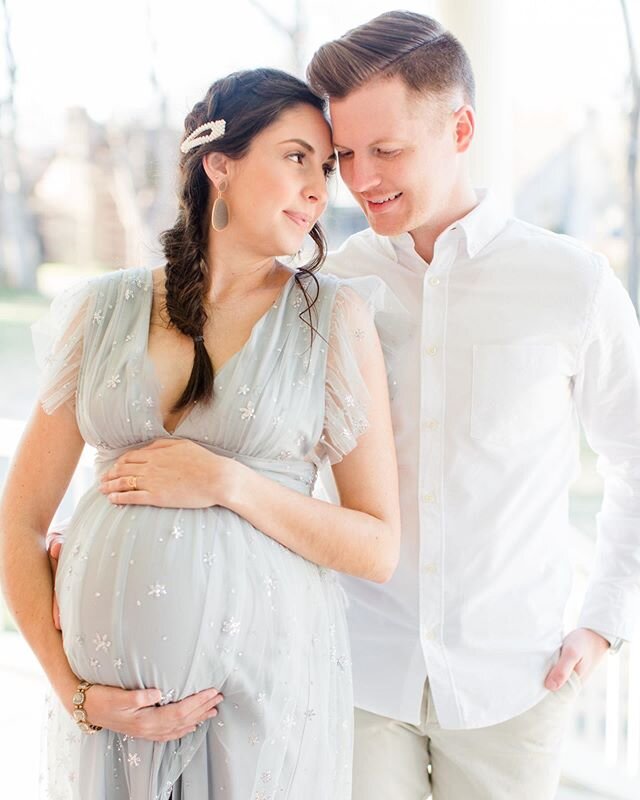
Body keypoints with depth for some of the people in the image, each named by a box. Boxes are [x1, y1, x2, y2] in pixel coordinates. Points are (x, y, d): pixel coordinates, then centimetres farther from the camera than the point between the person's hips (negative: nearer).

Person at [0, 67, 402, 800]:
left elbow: (377, 549, -4)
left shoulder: (334, 318, -1)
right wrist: (74, 691, -4)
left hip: (265, 684, -1)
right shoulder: (105, 312, 3)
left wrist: (226, 482, -13)